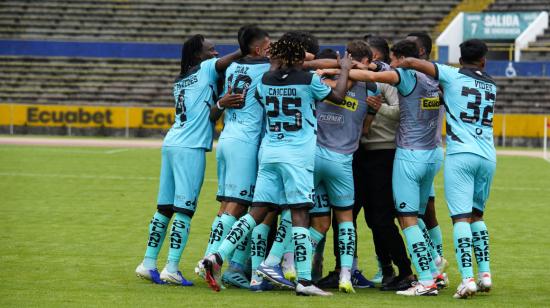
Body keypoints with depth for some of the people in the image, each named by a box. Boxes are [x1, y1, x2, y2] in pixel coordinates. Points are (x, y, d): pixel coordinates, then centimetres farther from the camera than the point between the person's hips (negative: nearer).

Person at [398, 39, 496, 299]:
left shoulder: (453, 76, 2)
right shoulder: (491, 85, 17)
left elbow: (411, 63, -3)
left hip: (460, 154, -5)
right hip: (487, 157, 5)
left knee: (461, 217, -8)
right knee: (477, 214, 20)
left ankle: (467, 278, -19)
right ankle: (485, 273, 14)